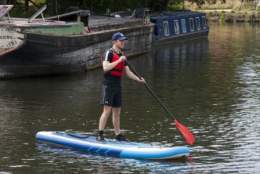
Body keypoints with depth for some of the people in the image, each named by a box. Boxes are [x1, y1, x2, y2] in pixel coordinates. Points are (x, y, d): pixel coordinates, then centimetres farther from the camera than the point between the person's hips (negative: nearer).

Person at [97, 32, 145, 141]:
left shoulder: (122, 55, 15)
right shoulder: (109, 53, -9)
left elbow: (127, 72, 15)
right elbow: (105, 68, -23)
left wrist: (138, 79, 2)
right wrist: (119, 61, -25)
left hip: (117, 86, 8)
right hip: (108, 84, -8)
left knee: (117, 111, 10)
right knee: (107, 110, -11)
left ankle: (118, 135, 15)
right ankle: (100, 134, -8)